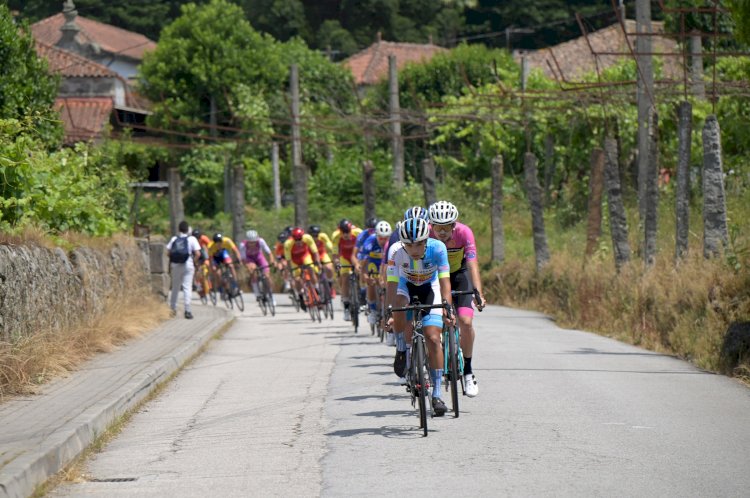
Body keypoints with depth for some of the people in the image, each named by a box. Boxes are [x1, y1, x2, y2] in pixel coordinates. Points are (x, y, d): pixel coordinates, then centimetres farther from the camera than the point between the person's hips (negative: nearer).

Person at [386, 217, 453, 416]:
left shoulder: (437, 248, -31)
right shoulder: (397, 251, -30)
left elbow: (444, 281, -33)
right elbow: (392, 284, -31)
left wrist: (447, 308, -47)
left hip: (430, 288, -1)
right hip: (406, 286, 1)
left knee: (432, 338, -14)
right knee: (399, 313, -34)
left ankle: (437, 394, -6)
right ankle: (403, 350, -5)